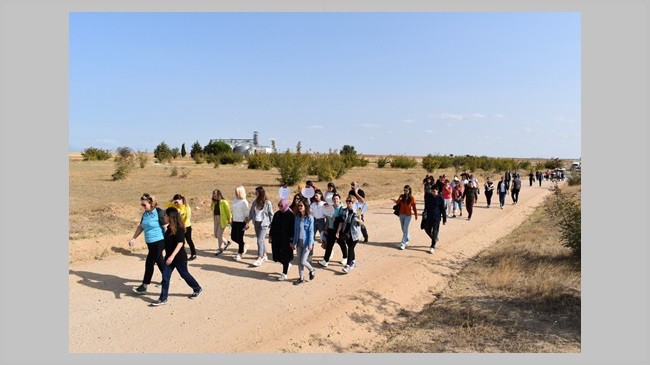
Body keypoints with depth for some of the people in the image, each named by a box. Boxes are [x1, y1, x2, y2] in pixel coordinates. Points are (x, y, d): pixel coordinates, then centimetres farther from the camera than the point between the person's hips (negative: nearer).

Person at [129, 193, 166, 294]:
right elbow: (140, 227, 15)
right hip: (150, 242, 7)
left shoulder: (159, 213, -16)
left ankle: (144, 286, 4)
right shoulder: (145, 214, 6)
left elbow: (166, 228, -15)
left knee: (149, 263, -5)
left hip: (159, 242, -7)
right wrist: (133, 238, 10)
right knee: (159, 261, 17)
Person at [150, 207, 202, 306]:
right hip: (169, 257, 7)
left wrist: (172, 256, -30)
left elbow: (180, 243, -25)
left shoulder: (179, 229, -21)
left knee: (184, 274, 9)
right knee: (165, 276, 3)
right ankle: (163, 299, 9)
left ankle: (197, 289, 30)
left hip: (179, 257, -7)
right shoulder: (169, 228, 4)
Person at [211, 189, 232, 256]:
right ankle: (226, 242, 34)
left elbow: (228, 211, -9)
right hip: (216, 220, 7)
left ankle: (220, 249, 14)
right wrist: (214, 218, -1)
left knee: (219, 235, -4)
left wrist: (229, 219, -5)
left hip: (222, 220, -7)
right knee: (216, 235, 11)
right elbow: (214, 211, 13)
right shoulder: (214, 203, 4)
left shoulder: (224, 202, -13)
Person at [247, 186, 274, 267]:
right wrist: (248, 222, 7)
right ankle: (264, 255, 29)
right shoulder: (255, 202, 6)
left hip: (264, 224, -6)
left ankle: (259, 259, -8)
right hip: (256, 223, 6)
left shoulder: (267, 203, -9)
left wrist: (272, 224, -6)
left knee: (260, 241, -11)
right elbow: (251, 212, 11)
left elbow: (271, 214, -5)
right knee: (261, 240, 15)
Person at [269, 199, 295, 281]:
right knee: (276, 256, 11)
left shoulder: (291, 215, -11)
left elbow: (293, 228, -13)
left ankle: (284, 274, 14)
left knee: (285, 256, 1)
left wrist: (291, 240, -16)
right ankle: (287, 264, 38)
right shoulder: (277, 214, 6)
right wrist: (270, 235, 12)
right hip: (276, 238, 6)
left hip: (286, 240, -6)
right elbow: (272, 225, 14)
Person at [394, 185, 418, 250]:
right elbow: (398, 202, -14)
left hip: (408, 215, -4)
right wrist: (396, 201, -36)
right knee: (403, 229, 16)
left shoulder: (412, 198, -6)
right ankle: (408, 238, 42)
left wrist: (416, 215, 2)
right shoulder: (401, 196, 1)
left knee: (405, 229, -9)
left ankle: (403, 244, -6)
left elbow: (414, 207, 0)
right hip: (401, 215, 4)